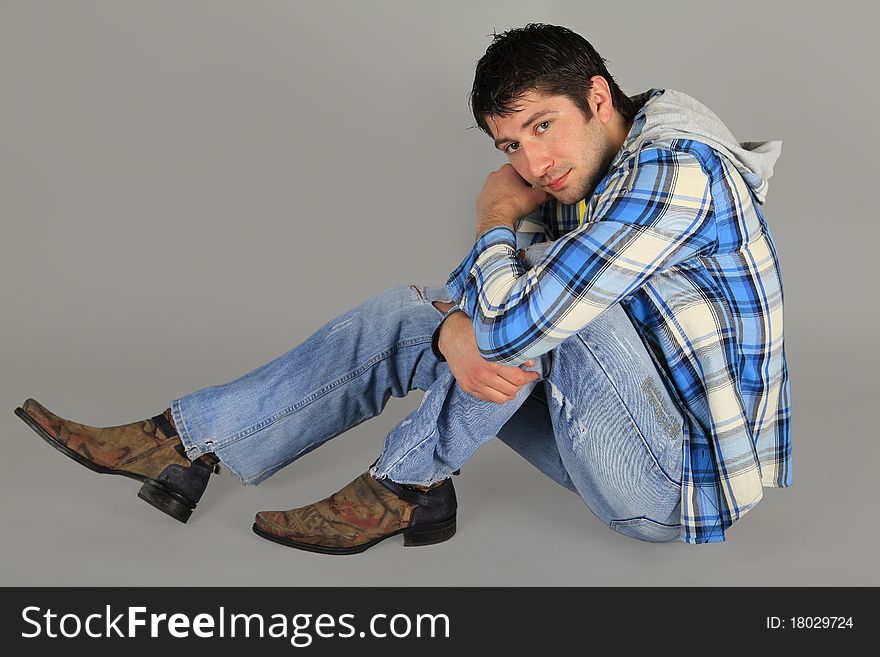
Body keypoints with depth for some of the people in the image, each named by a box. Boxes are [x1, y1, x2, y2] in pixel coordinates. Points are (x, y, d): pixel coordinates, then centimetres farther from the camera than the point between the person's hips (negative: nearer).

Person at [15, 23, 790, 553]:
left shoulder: (676, 172, -25)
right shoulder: (579, 179, 4)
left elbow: (513, 326, -33)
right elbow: (466, 294, 6)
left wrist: (497, 224, -13)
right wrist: (455, 333, -18)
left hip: (680, 487, -8)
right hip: (631, 438, 8)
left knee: (540, 300, -28)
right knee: (403, 316, 4)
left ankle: (403, 487, -9)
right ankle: (185, 441, 6)